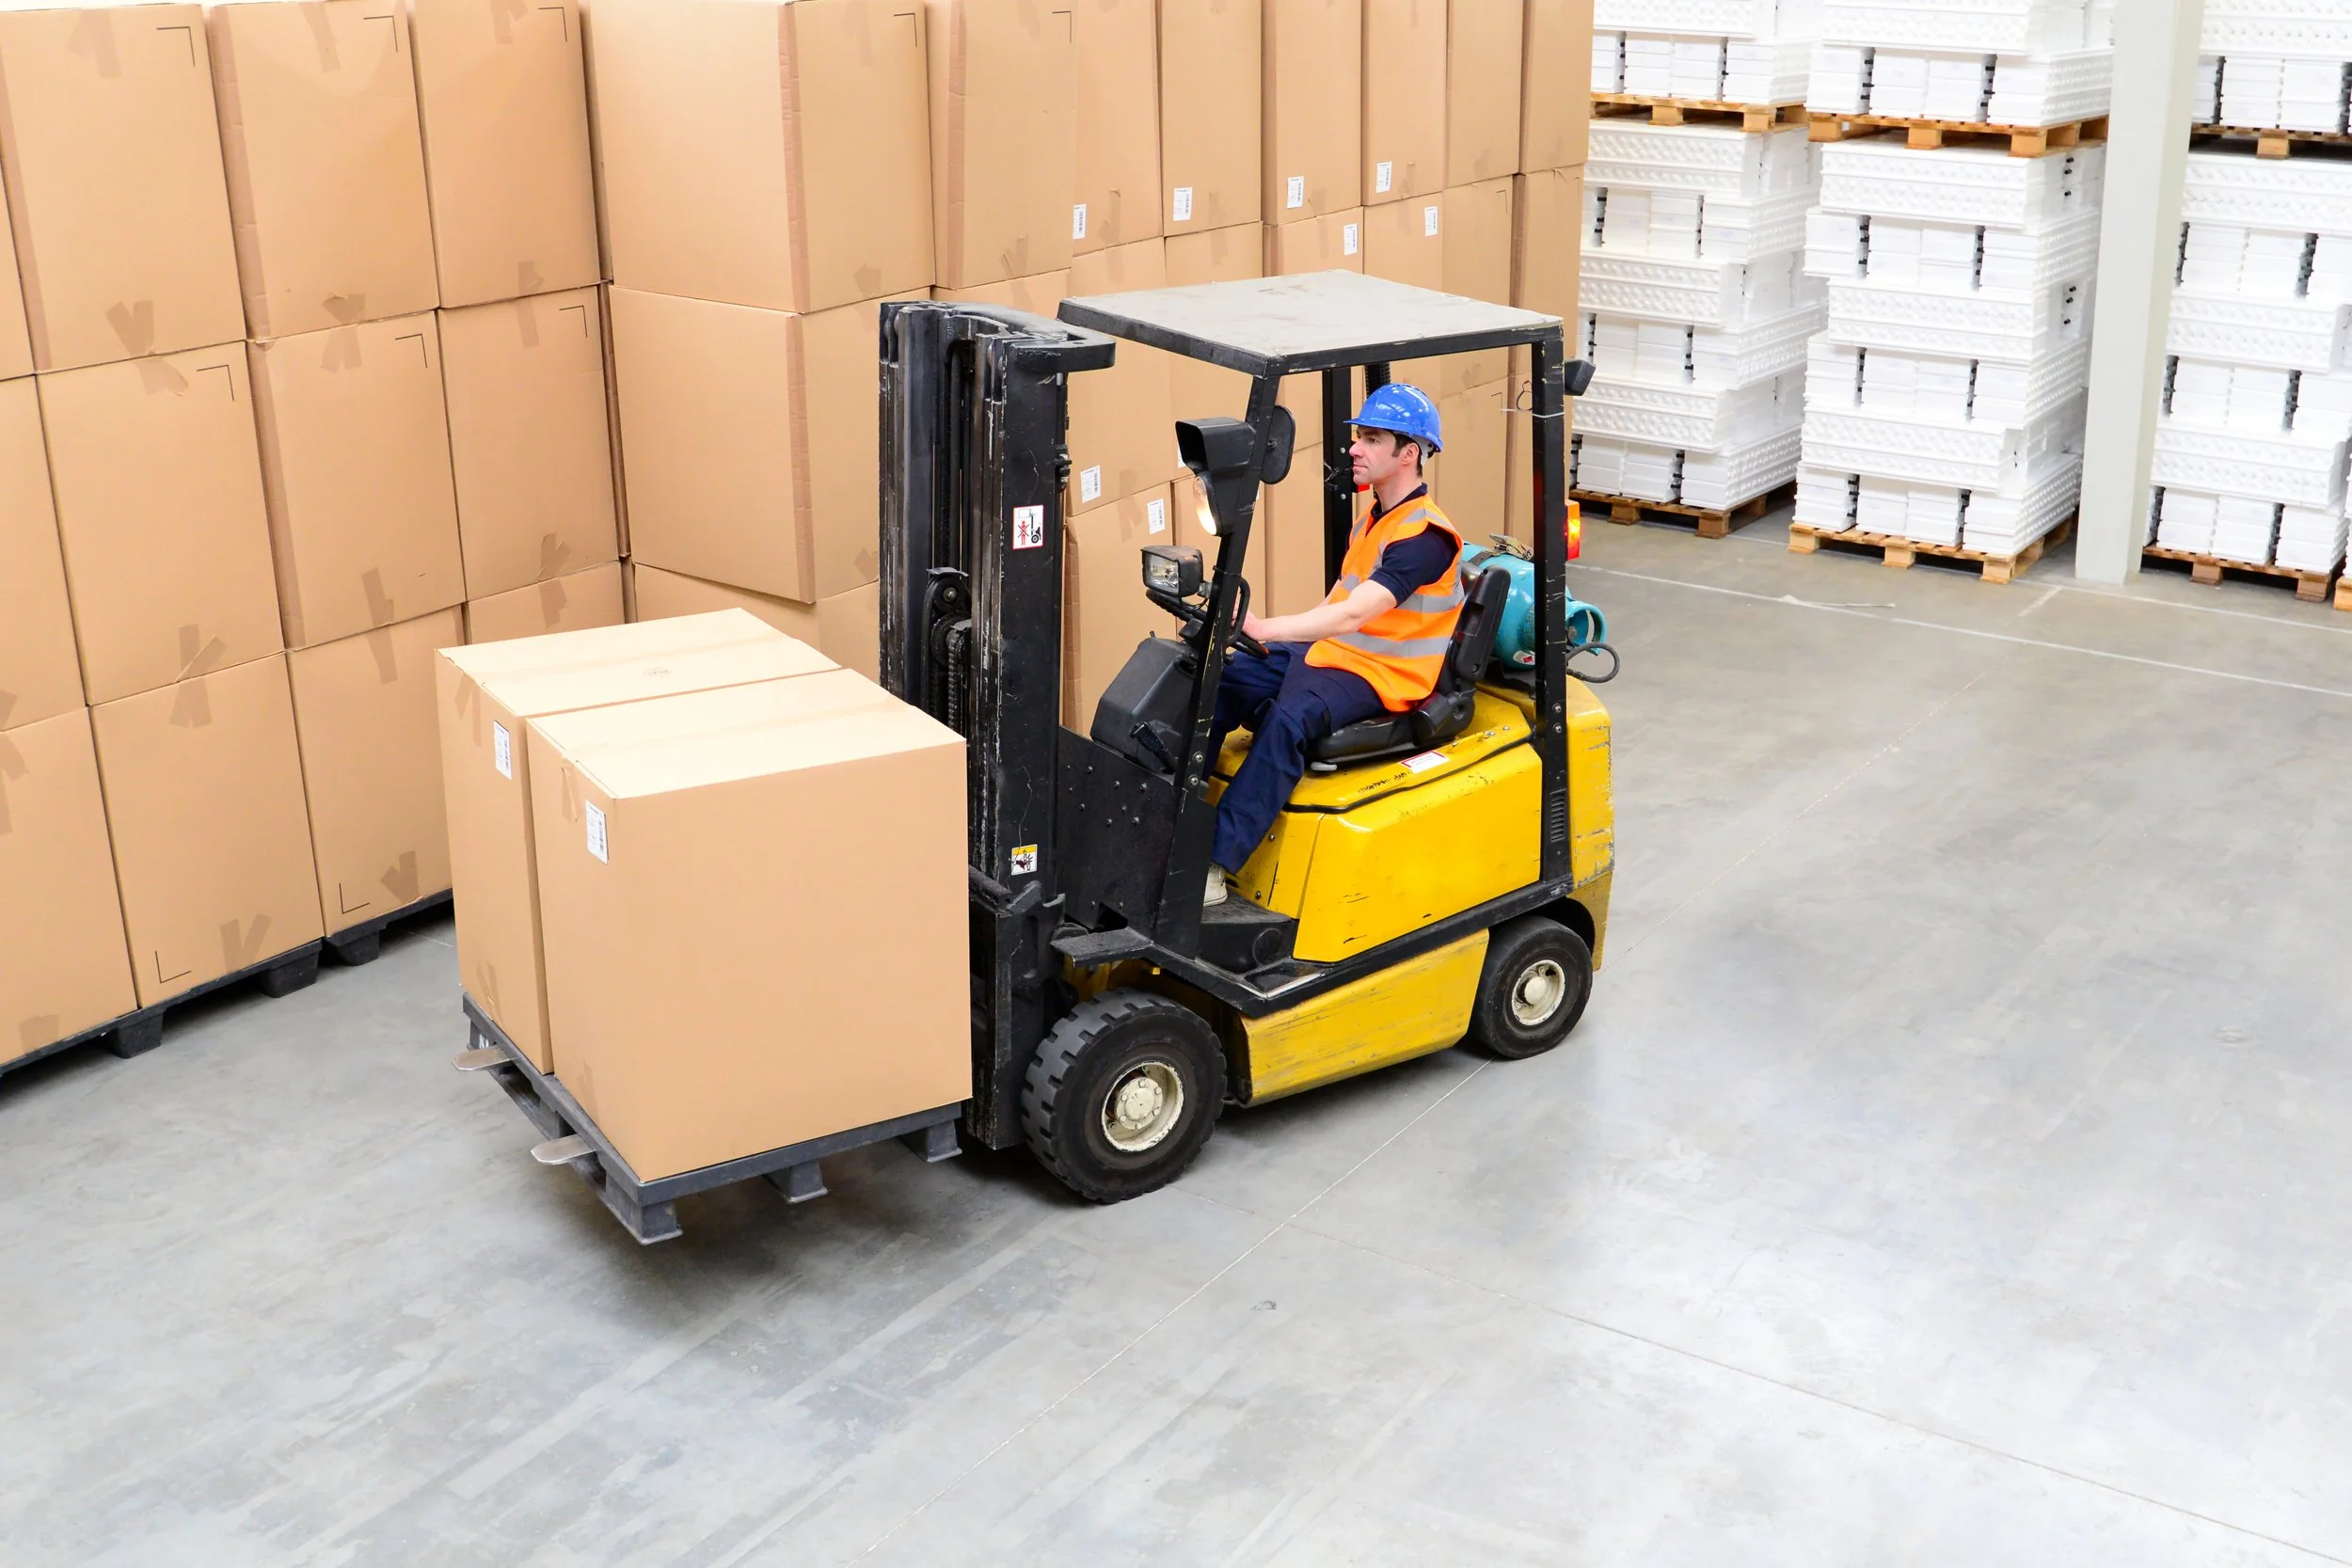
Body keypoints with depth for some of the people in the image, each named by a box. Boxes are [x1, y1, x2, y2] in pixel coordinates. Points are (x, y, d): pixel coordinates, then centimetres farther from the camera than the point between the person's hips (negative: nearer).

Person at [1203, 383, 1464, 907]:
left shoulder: (1426, 535, -17)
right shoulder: (1374, 519, 15)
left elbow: (1353, 614, -29)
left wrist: (1265, 627, -38)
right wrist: (1272, 641, 2)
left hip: (1378, 673, -9)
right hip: (1327, 650, 9)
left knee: (1289, 718, -35)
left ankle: (1214, 865, -37)